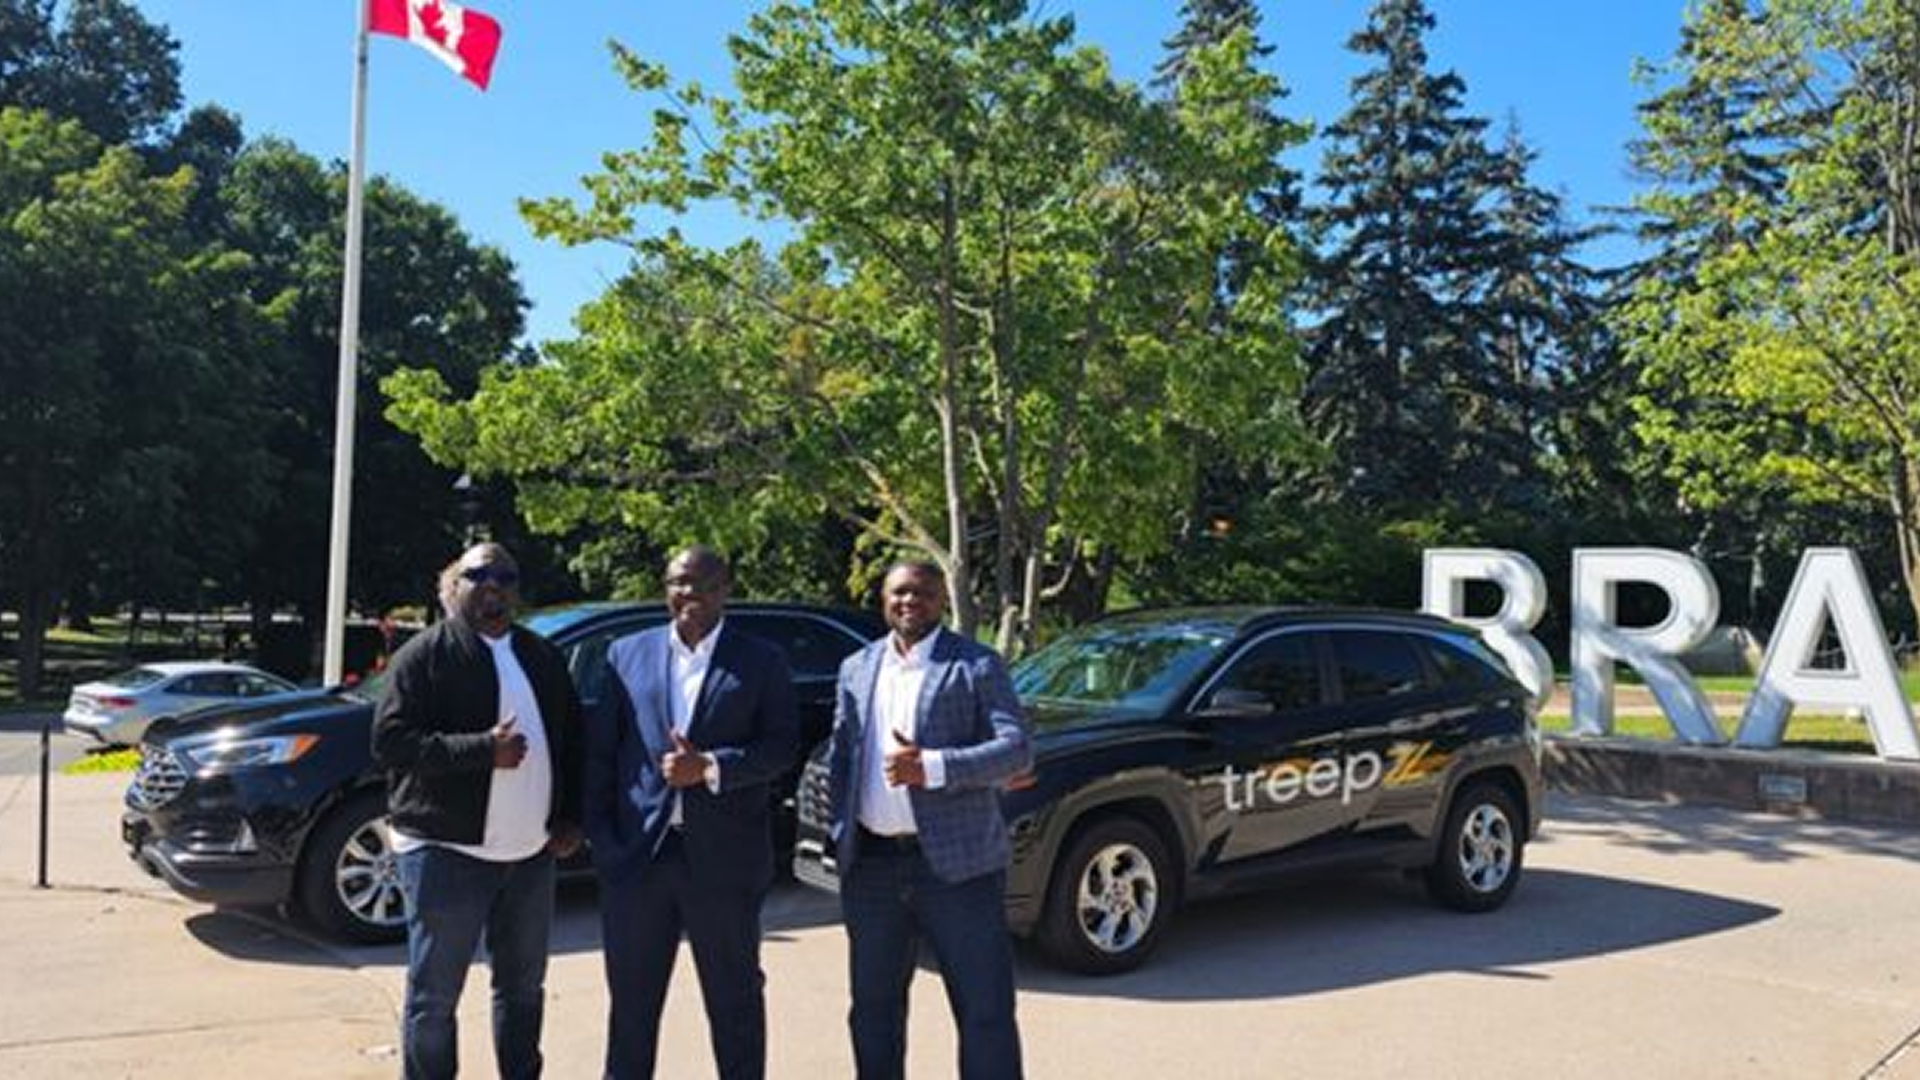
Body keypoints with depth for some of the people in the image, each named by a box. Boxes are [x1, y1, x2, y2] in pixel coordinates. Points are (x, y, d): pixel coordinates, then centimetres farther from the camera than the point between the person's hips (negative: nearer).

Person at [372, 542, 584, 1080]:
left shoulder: (543, 656, 12)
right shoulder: (425, 656, -5)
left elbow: (572, 739, 16)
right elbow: (390, 741, -14)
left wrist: (571, 818, 6)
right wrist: (482, 750, -22)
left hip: (532, 853, 6)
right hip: (446, 852, -6)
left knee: (523, 987, 17)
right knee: (434, 995, 2)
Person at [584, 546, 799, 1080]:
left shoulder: (761, 661, 2)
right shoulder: (628, 653, 8)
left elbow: (783, 746, -4)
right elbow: (600, 749, 6)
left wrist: (710, 767, -17)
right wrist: (601, 836, -2)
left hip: (724, 856, -2)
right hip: (638, 853, 2)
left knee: (735, 998, 10)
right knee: (631, 998, 14)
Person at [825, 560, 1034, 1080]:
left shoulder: (977, 665, -3)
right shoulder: (857, 669, 13)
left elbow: (1018, 749, -12)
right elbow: (840, 758, 16)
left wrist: (930, 766, -22)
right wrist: (840, 835, 6)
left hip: (956, 863, -4)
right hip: (872, 865, 5)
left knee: (986, 1011, -1)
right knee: (873, 1008, 17)